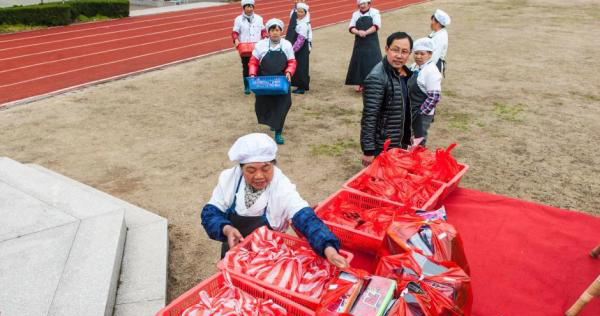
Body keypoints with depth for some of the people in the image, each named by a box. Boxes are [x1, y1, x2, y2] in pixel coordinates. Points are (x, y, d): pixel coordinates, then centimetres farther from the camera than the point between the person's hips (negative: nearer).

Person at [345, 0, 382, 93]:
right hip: (359, 43, 3)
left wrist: (366, 32, -21)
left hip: (372, 43, -3)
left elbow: (376, 26, -10)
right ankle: (359, 83, 17)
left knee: (372, 62, -6)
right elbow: (351, 28, 1)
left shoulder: (375, 12, 2)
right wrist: (358, 32, -19)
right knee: (359, 62, 5)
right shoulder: (355, 14, 10)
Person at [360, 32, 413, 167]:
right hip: (382, 149, -8)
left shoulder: (405, 73, 4)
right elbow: (369, 117, -23)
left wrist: (408, 138, 20)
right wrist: (368, 151, -22)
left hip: (401, 143, 8)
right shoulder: (376, 78, -22)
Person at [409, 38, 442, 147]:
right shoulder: (415, 67, 6)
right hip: (412, 111, 9)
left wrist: (421, 112, -20)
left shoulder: (431, 71, -20)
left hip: (423, 114, -9)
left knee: (420, 141, 1)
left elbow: (434, 97, -23)